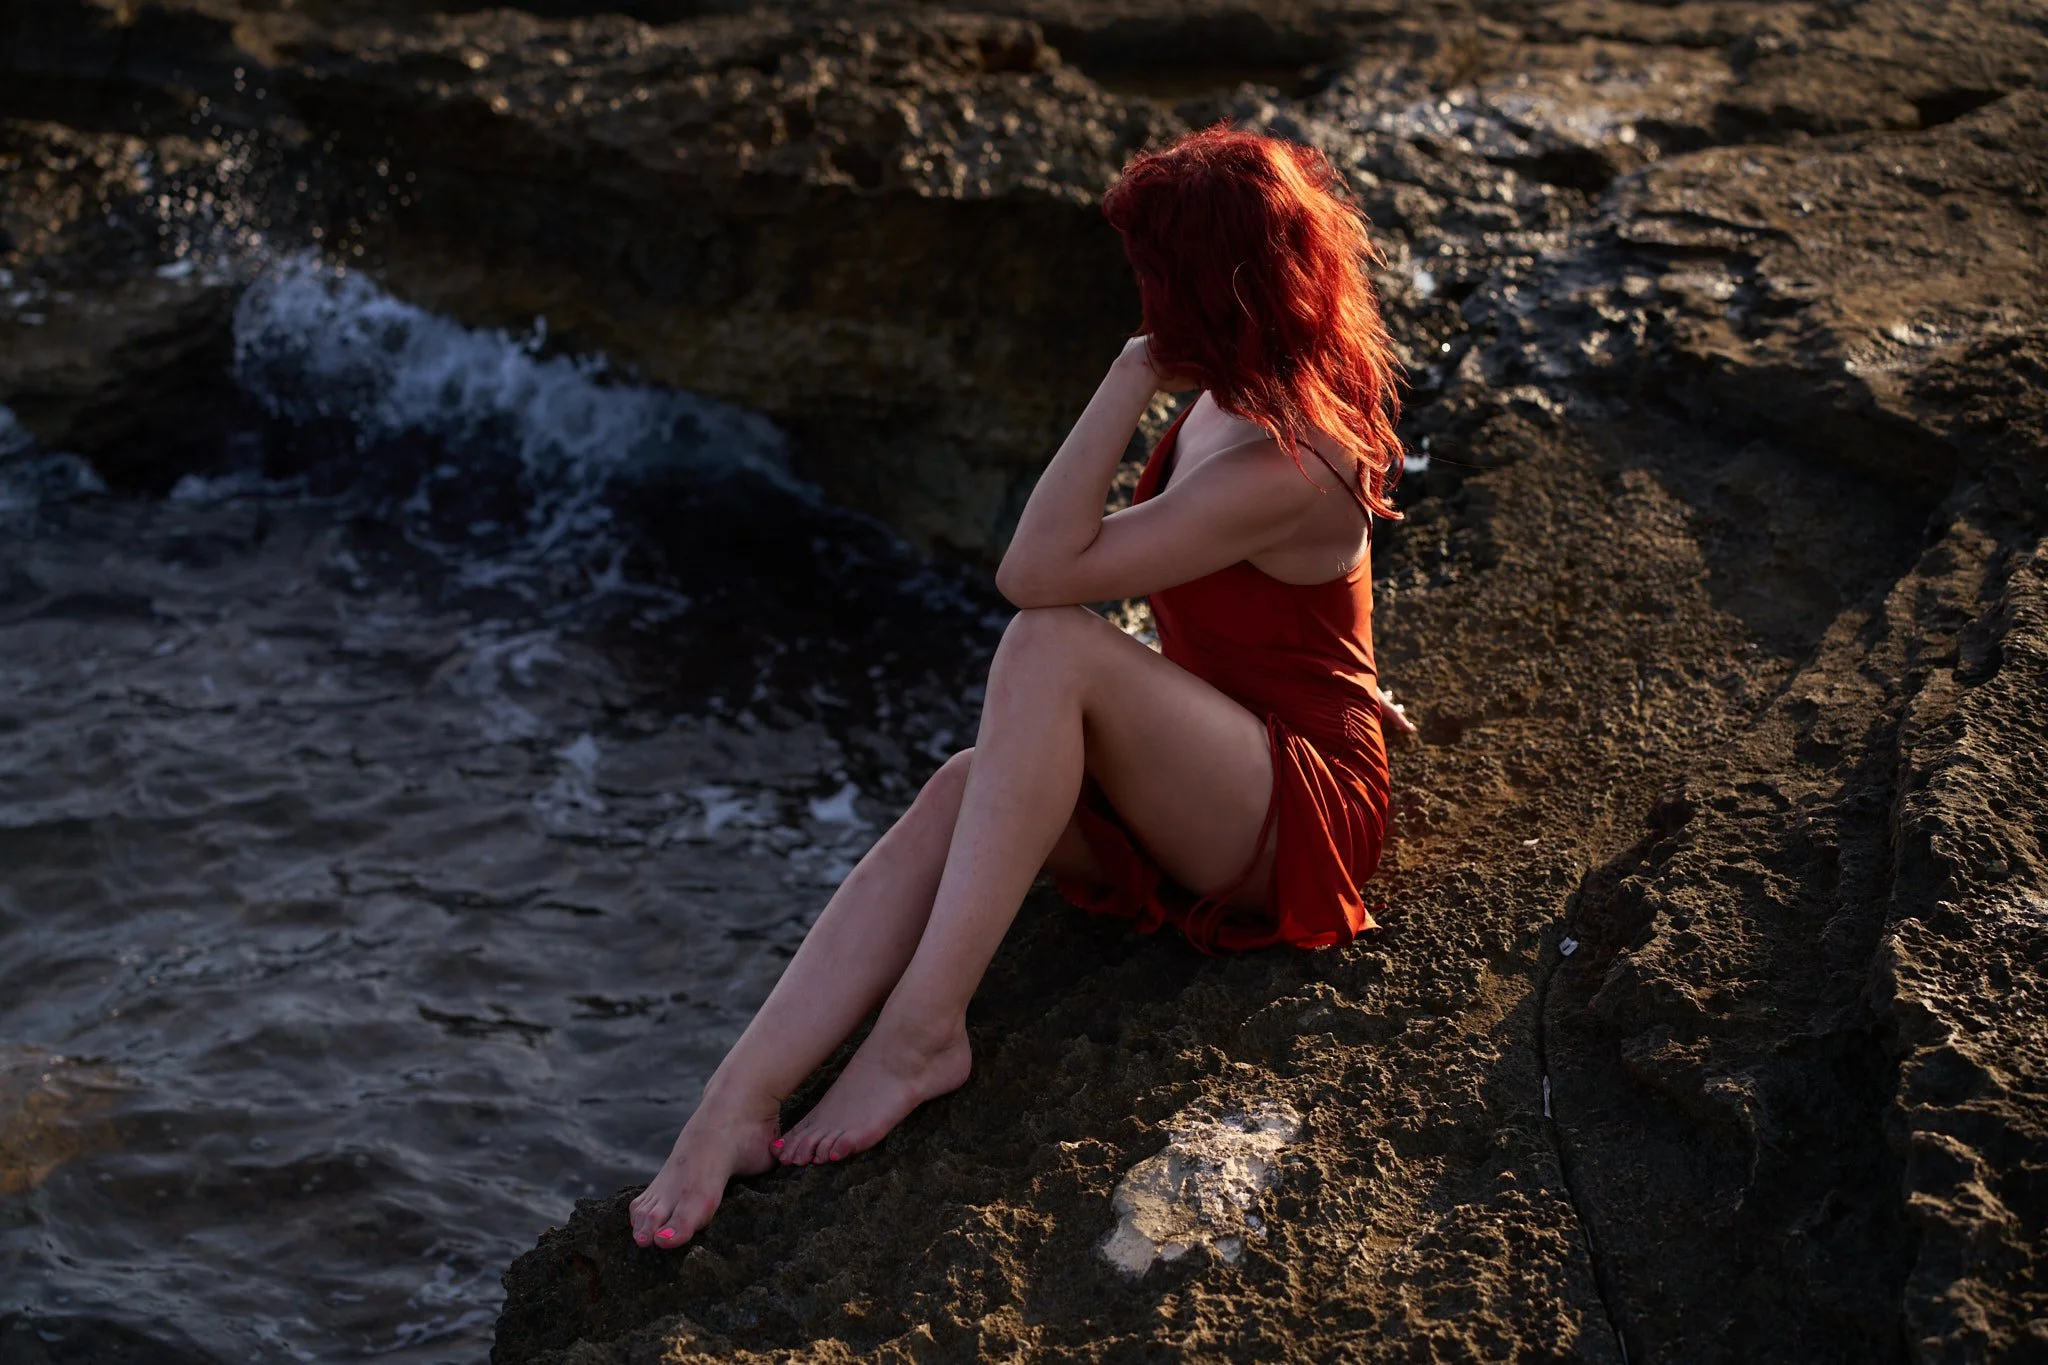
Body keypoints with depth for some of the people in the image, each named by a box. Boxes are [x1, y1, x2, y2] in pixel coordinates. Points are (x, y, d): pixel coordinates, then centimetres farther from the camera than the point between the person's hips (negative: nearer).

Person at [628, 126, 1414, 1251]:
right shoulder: (1236, 395, 6)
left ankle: (925, 1030, -29)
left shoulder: (1277, 471, -24)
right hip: (1202, 797, 9)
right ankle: (738, 1103, -32)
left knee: (1050, 646, -32)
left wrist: (1129, 382, -26)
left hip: (1306, 816, -8)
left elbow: (1035, 574, -27)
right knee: (962, 790, -20)